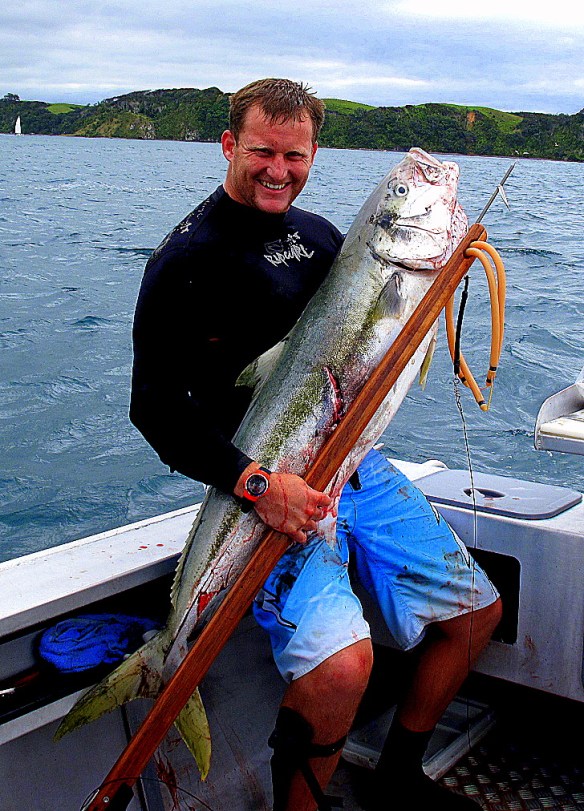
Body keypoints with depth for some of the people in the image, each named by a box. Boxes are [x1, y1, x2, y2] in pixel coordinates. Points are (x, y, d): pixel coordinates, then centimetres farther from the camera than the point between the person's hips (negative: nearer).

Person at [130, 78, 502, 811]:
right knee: (341, 665, -28)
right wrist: (254, 481, -26)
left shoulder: (318, 235, 13)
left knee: (476, 610, 9)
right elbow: (155, 407, -13)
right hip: (265, 488, -8)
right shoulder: (189, 257, -9)